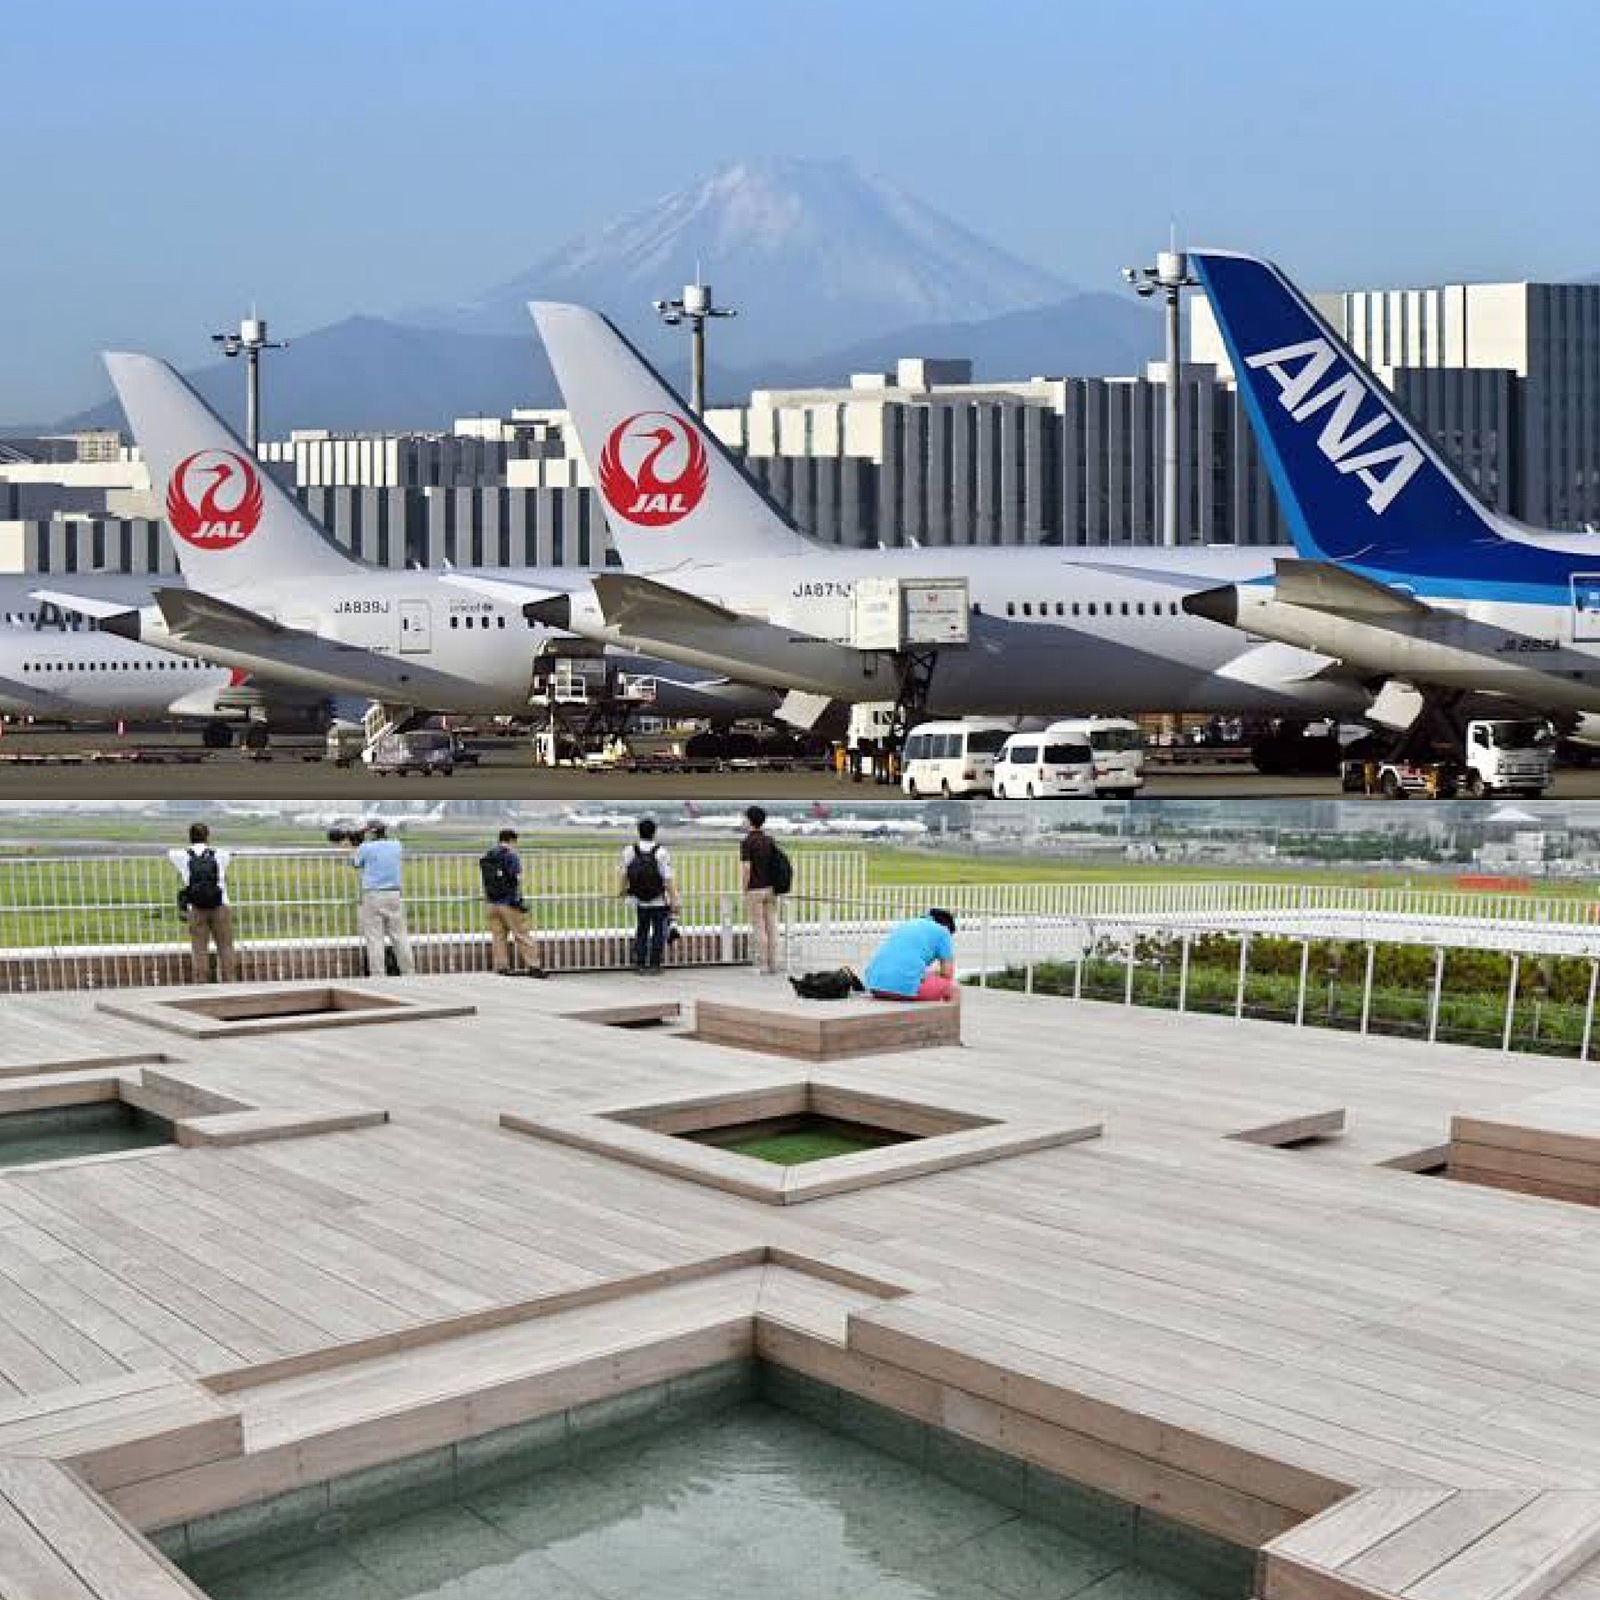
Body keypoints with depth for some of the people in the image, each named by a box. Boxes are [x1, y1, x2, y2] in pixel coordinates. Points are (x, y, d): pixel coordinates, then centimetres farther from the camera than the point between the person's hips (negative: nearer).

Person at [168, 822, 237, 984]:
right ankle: (229, 985, 1)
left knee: (199, 951, 2)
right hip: (220, 908, 0)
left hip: (196, 910, 0)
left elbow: (169, 853, 27)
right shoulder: (220, 856, 6)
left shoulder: (182, 857, 4)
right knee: (226, 949, 4)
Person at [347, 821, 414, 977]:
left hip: (373, 895, -4)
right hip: (394, 894, 4)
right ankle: (408, 972, 11)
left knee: (374, 938, -1)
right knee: (399, 936, 8)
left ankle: (377, 975, -2)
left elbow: (355, 864, 9)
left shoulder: (366, 847, -7)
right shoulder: (396, 845, 6)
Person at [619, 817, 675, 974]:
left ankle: (640, 964, 15)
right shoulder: (661, 852, -17)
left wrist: (621, 889, 24)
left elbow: (623, 873, 5)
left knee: (641, 933, 16)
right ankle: (654, 965, 8)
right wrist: (673, 900, -7)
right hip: (659, 902, -3)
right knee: (658, 934, 9)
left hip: (640, 902, 3)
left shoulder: (630, 851, -8)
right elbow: (667, 879, -17)